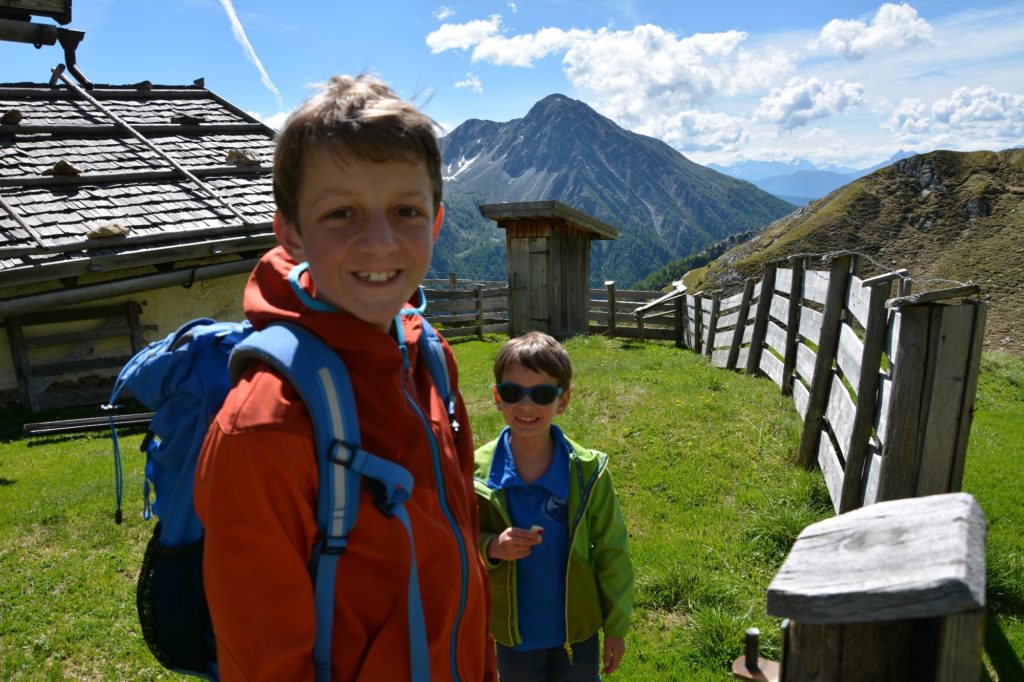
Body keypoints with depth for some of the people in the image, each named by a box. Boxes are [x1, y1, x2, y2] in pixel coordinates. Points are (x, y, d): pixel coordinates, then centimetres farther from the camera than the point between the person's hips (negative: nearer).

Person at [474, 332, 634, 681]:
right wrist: (491, 548, -26)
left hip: (578, 629, 0)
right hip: (513, 633, 1)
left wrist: (616, 626, 0)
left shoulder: (588, 471, -17)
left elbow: (611, 552, -7)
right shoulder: (476, 471, -16)